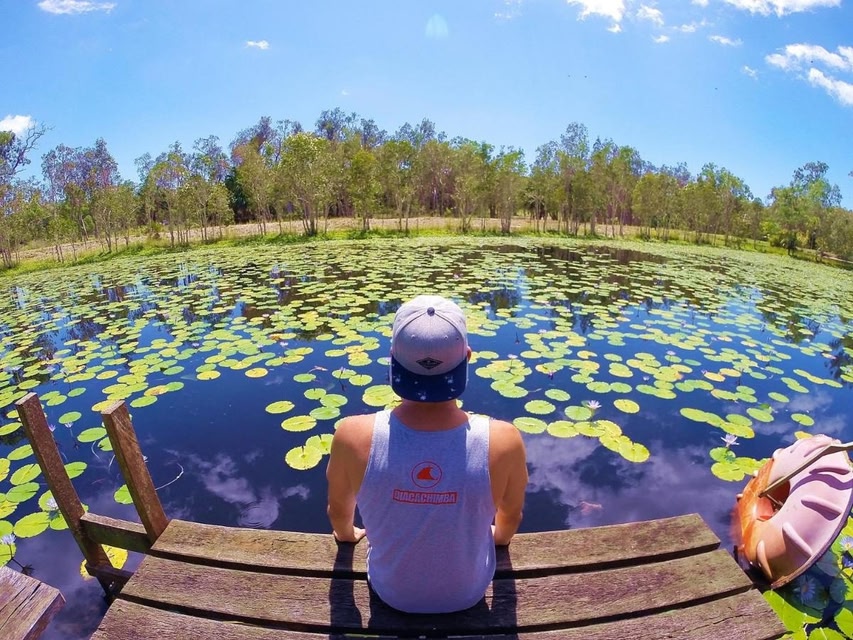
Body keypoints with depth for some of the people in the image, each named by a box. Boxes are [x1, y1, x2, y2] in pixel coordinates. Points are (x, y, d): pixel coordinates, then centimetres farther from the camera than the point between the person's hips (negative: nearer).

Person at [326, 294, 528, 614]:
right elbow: (511, 517, -11)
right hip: (469, 593, 0)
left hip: (391, 593, 0)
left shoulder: (353, 436, -33)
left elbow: (338, 509, -11)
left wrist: (347, 534, 13)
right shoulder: (504, 440, -33)